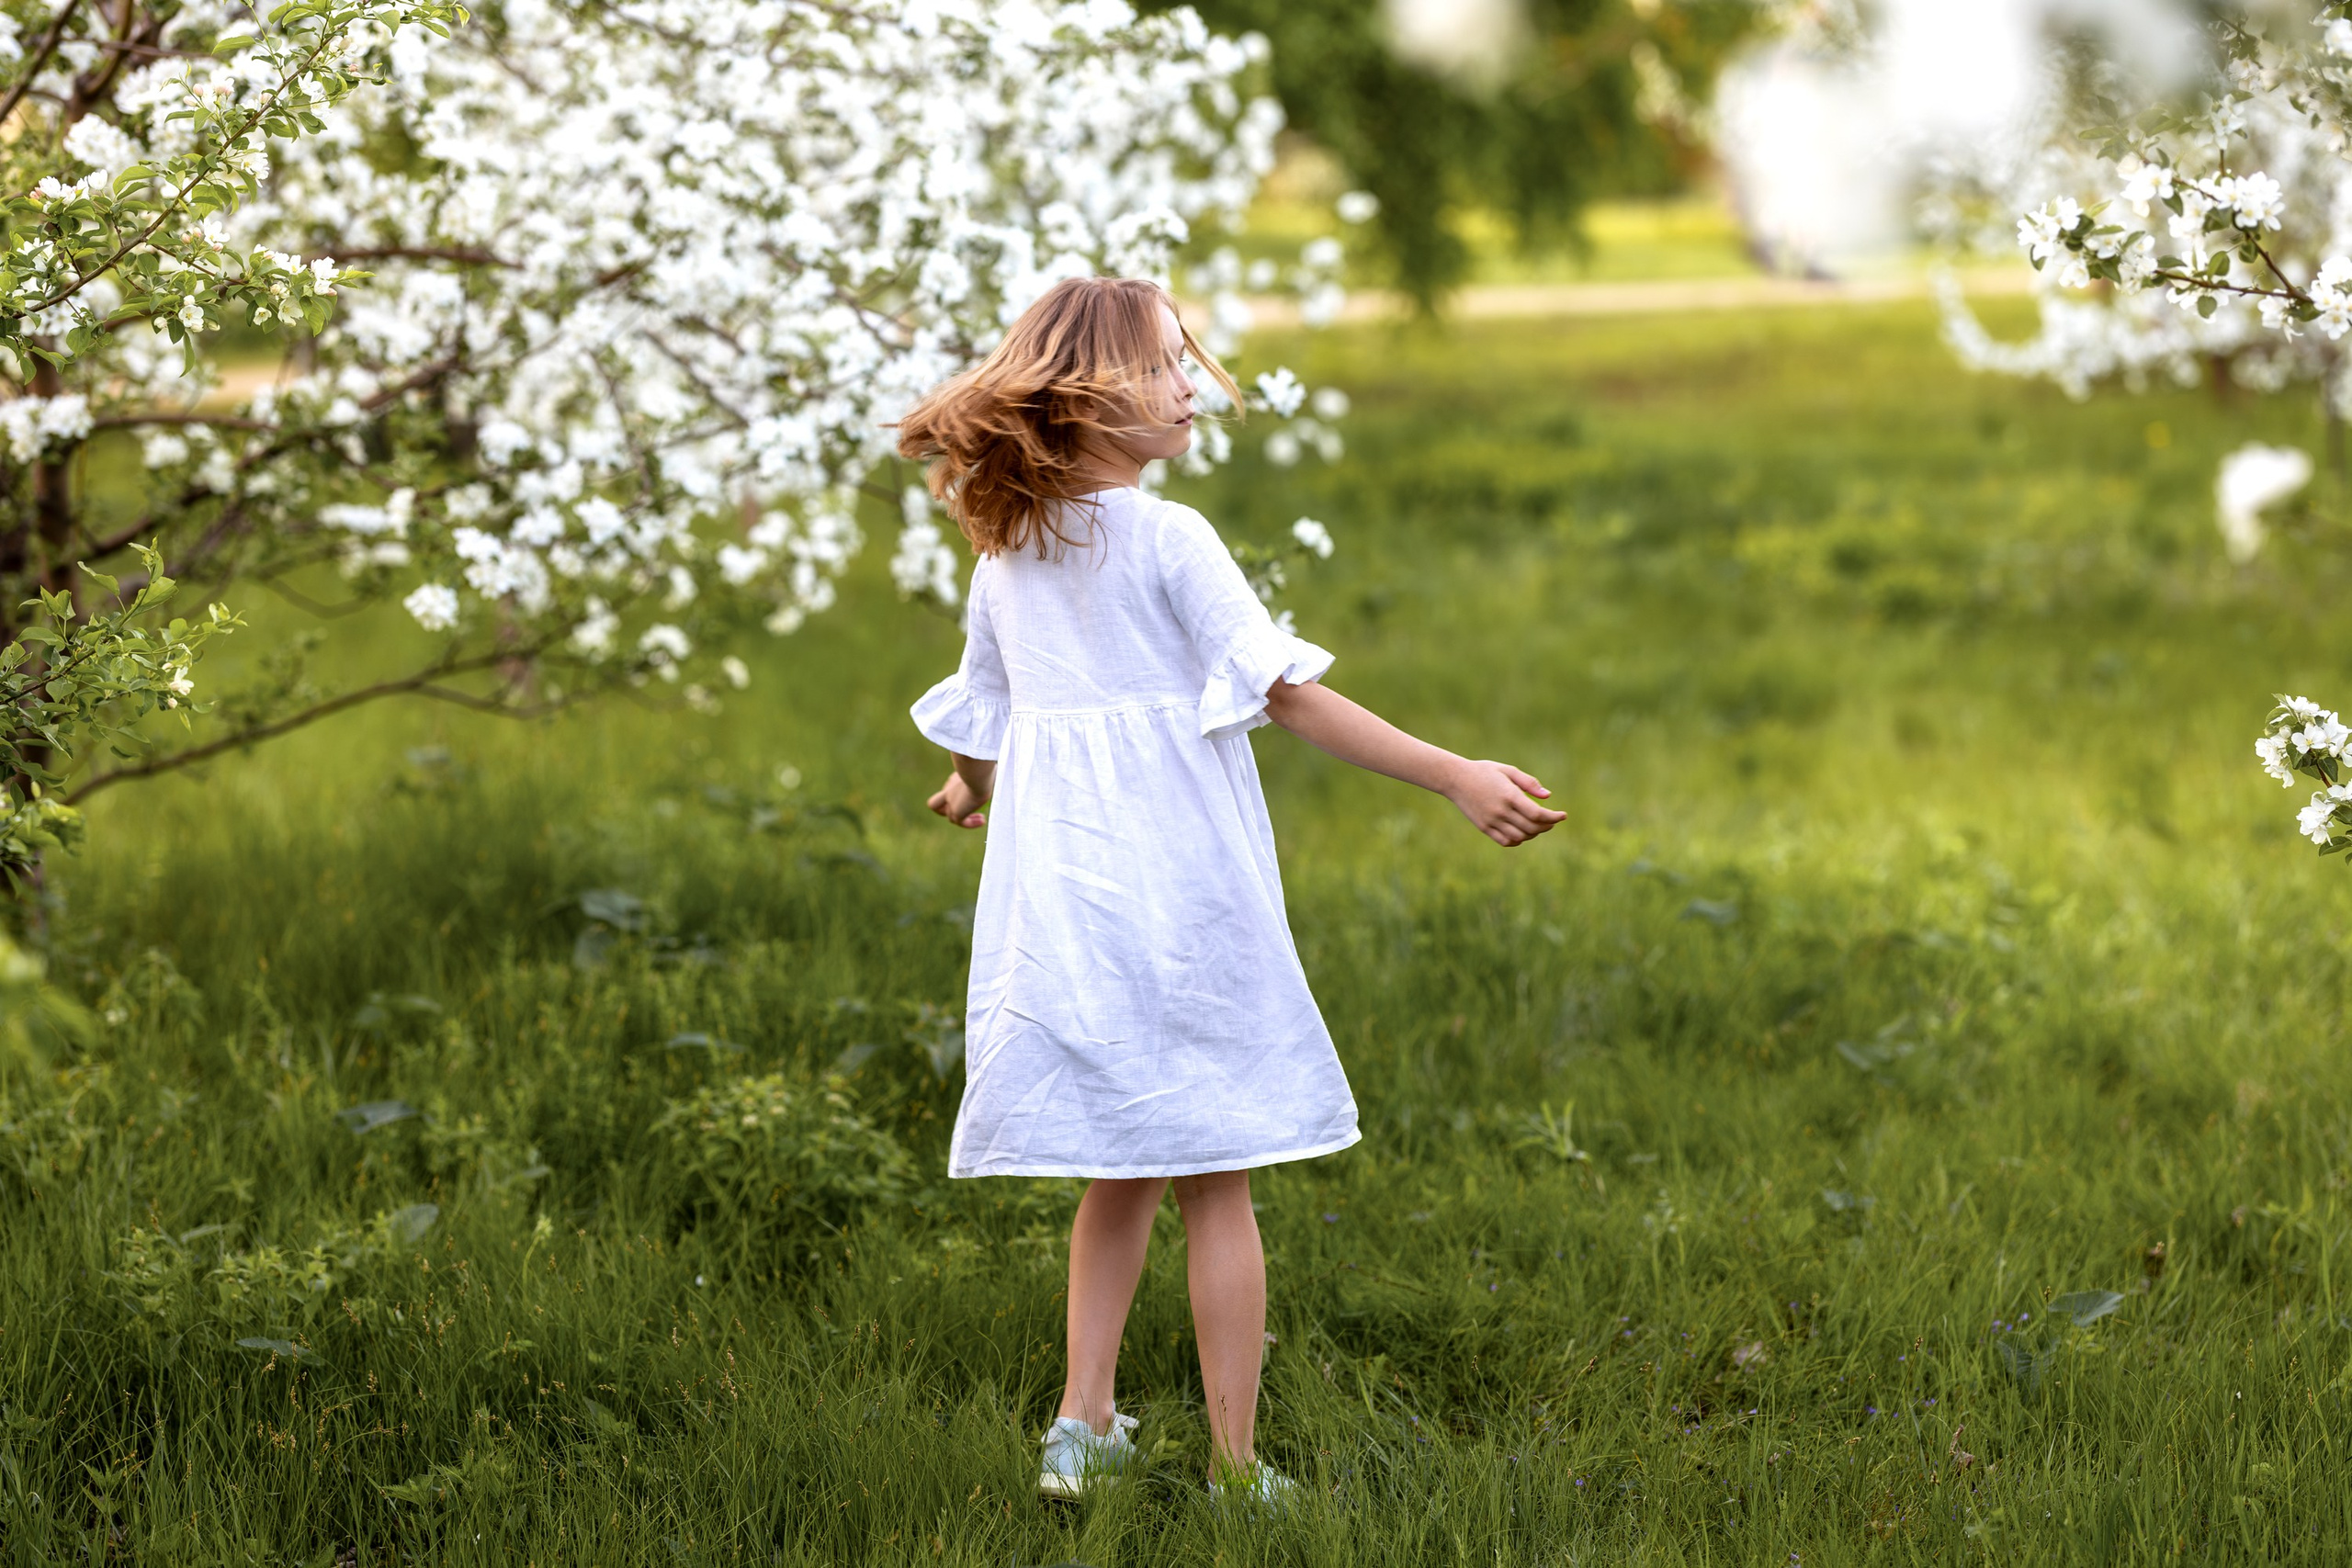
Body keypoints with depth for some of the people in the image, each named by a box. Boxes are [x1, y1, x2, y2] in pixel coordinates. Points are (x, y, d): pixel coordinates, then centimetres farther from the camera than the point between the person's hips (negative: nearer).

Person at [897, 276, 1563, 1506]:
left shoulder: (1005, 554, 8)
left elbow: (980, 716, 19)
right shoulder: (1169, 540, -12)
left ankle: (1085, 1424, 15)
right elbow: (1285, 692, -17)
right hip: (1182, 893, -6)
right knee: (1216, 1183, 3)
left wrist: (973, 791, 42)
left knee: (1122, 1174, 18)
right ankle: (1233, 1467, 7)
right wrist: (1454, 776, -18)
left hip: (1061, 897, 6)